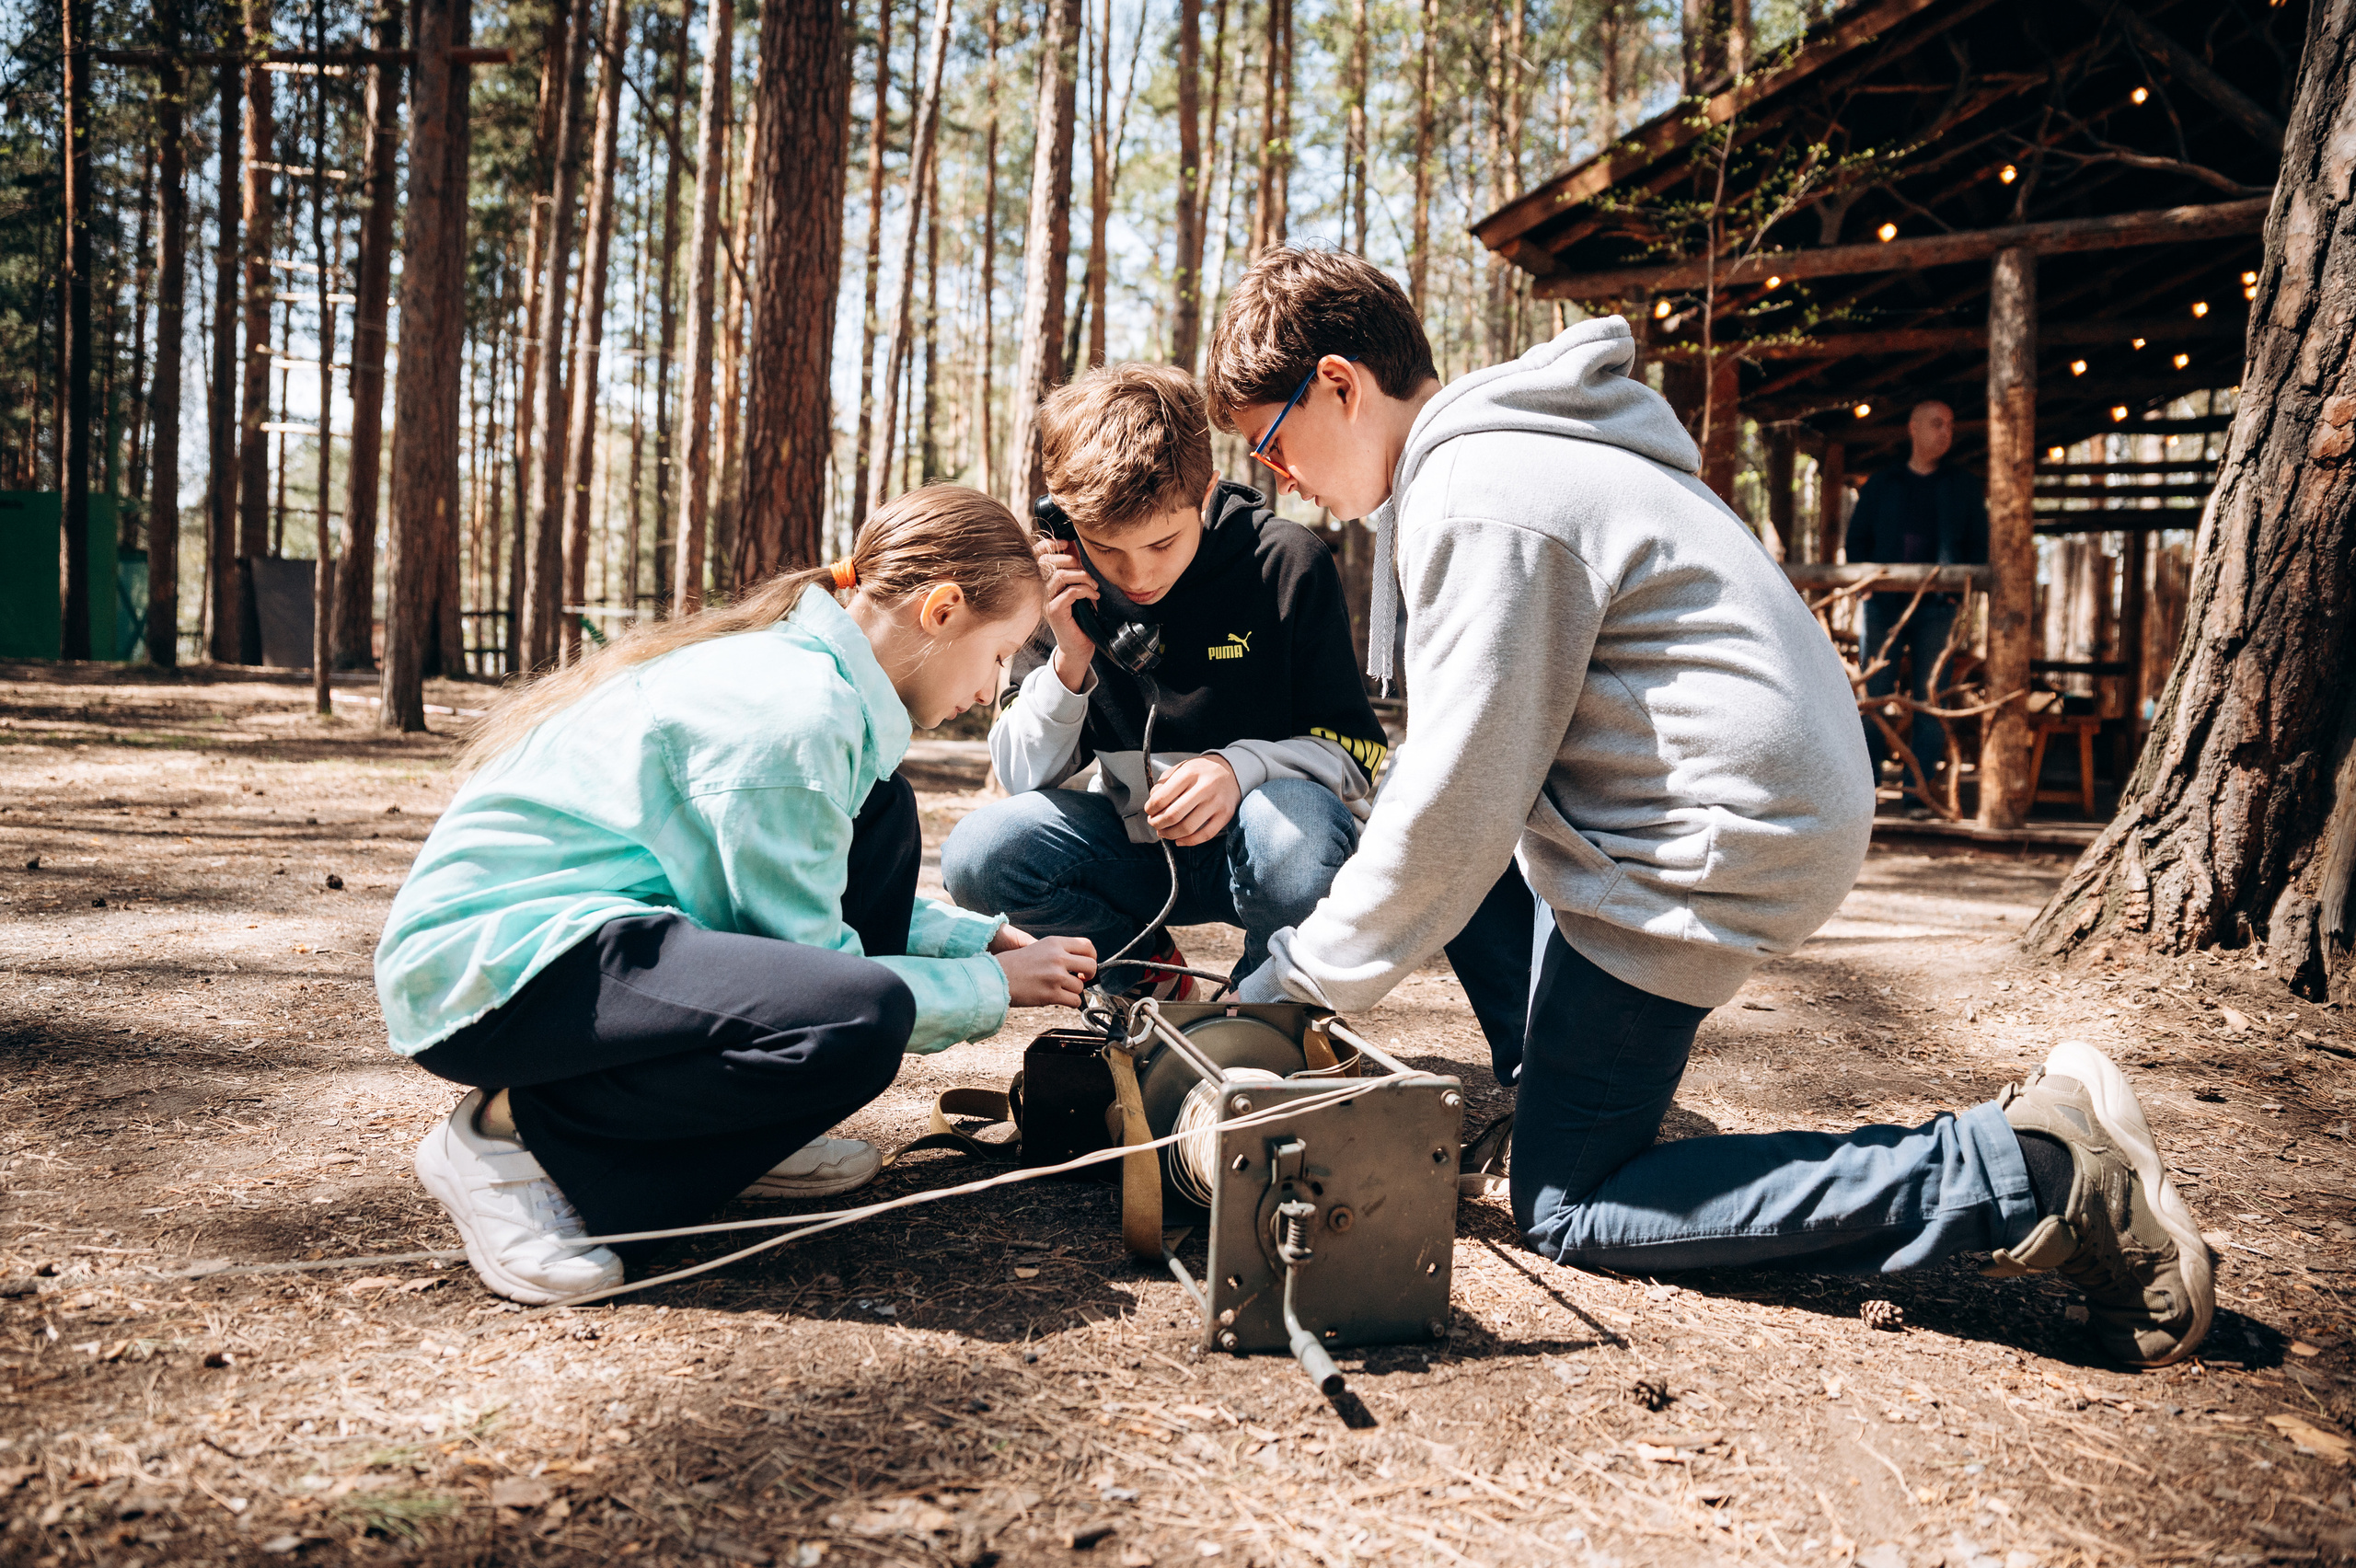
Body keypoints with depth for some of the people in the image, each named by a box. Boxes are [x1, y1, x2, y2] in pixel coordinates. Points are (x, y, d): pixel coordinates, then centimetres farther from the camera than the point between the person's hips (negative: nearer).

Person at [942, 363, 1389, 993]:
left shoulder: (1286, 563, -16)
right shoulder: (1062, 585, -8)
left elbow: (1357, 750, -11)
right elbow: (1025, 776, -6)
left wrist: (1241, 767, -30)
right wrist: (1069, 662, -23)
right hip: (1136, 850, 3)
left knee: (1292, 832, -38)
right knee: (976, 853, -22)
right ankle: (1146, 972, 6)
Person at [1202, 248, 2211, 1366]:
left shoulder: (1478, 503, -18)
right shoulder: (1495, 450, 14)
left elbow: (1458, 806, -19)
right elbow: (1464, 750, 19)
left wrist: (1300, 979, -7)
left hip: (1716, 840, -10)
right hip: (1759, 797, 10)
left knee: (1565, 1210, -2)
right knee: (1394, 824, 20)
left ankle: (2032, 1172, -9)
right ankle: (1550, 1082, 20)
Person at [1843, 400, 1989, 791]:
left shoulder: (1963, 486, 14)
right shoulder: (1882, 484, 14)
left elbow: (1979, 545, 13)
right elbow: (1857, 538, 13)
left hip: (1937, 605, 0)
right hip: (1885, 602, 0)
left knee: (1929, 698, -4)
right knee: (1874, 693, -4)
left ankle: (1917, 787, -2)